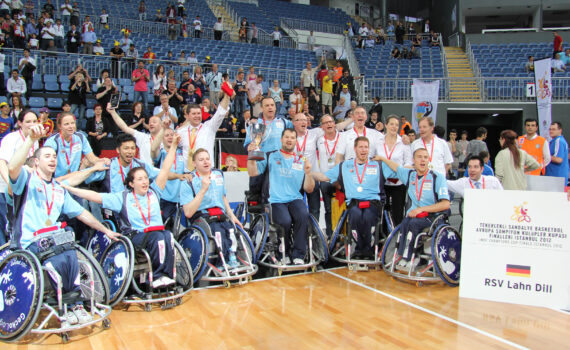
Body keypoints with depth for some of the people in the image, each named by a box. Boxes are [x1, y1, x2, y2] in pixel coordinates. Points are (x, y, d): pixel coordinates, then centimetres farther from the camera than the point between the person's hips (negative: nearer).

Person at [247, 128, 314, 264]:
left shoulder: (301, 161, 18)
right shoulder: (270, 157, 14)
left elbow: (309, 190, 13)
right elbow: (253, 172, 2)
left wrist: (308, 173, -4)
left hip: (295, 199, 2)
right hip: (276, 201, -2)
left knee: (303, 215, -31)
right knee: (285, 221, -31)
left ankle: (298, 255, -19)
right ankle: (284, 254, -4)